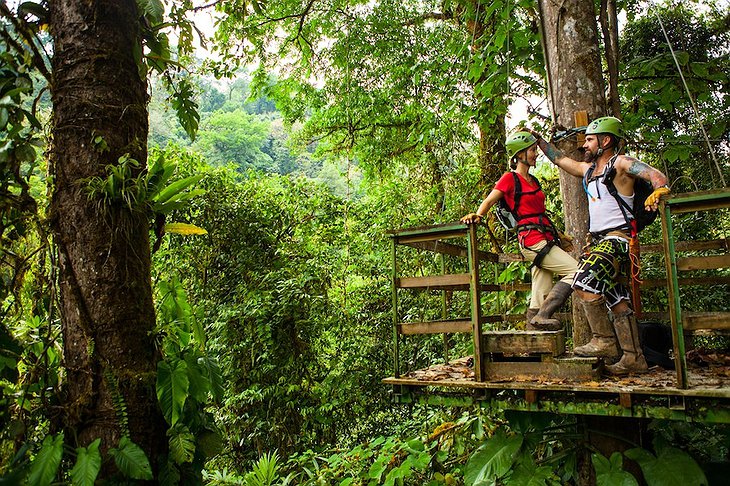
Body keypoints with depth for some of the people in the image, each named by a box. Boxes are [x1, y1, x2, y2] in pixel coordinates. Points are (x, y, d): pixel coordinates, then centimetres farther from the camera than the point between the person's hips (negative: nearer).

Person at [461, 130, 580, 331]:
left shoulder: (533, 180, 21)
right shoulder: (510, 178, -2)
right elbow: (488, 202, -7)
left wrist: (559, 236, 28)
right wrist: (477, 215, -27)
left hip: (545, 238, 8)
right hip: (532, 240, -8)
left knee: (540, 301, 5)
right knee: (576, 270, -16)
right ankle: (542, 317, -15)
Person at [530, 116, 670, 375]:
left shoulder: (621, 163, -4)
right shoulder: (588, 169, 19)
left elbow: (657, 175, -16)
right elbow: (560, 159, 30)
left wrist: (657, 191, -37)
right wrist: (538, 139, 31)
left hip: (618, 238, -8)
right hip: (599, 240, 8)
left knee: (584, 282, -21)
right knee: (617, 300, 6)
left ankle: (604, 341, -10)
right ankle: (634, 358, 11)